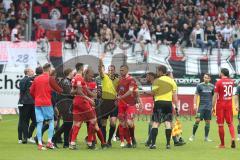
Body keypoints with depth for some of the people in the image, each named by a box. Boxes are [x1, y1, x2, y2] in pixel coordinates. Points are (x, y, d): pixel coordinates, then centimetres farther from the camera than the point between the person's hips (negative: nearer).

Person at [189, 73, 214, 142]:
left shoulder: (212, 86, 8)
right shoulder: (200, 85, 0)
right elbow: (196, 95, 1)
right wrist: (195, 104, -9)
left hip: (209, 107, 3)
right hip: (201, 106, -3)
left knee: (208, 122, 3)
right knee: (197, 120, -10)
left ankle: (206, 137, 9)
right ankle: (193, 135, 3)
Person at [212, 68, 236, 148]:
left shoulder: (219, 82, -10)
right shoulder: (231, 82, 5)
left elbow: (215, 96, -11)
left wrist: (213, 107, -6)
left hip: (220, 105, -4)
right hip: (229, 105, 4)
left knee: (221, 125, 3)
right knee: (230, 123, 12)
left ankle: (222, 144, 6)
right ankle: (233, 138, -12)